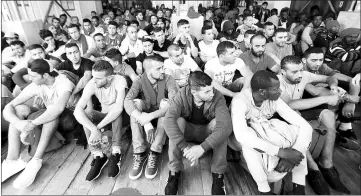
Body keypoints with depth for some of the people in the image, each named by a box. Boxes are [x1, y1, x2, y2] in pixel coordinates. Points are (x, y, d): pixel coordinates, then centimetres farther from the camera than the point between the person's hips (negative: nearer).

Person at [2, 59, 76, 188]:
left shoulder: (63, 82, -22)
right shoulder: (35, 86, -6)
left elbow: (59, 107, -40)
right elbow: (9, 106, -12)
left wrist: (32, 124, -40)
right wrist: (18, 122, -32)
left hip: (66, 119, -5)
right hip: (47, 119, 6)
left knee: (55, 113, -36)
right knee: (19, 109, -15)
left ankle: (36, 161, -31)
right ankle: (13, 159, -22)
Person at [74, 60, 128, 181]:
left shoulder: (119, 81, -26)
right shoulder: (91, 84, -18)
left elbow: (118, 108, -38)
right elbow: (78, 110, -30)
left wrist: (98, 127, -40)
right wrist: (93, 129, -44)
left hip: (121, 118, -3)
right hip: (104, 117, 3)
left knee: (117, 112, -35)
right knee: (86, 113, -24)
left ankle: (116, 153, -28)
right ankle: (98, 155, -24)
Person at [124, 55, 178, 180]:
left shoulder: (168, 79, -13)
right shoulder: (140, 82, -10)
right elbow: (127, 101, -27)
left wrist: (150, 116, -43)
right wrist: (141, 117, -46)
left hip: (163, 117, -1)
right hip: (146, 117, 1)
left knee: (166, 102, -31)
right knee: (136, 103, -27)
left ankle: (155, 154, -29)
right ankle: (140, 153, -26)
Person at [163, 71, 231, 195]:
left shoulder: (217, 97, -25)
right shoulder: (183, 95, -25)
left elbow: (226, 125, -38)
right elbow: (168, 120, -36)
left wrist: (202, 147, -47)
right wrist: (185, 147, -45)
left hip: (207, 131, 0)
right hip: (187, 130, 0)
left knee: (218, 123, -31)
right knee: (178, 121, -31)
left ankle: (218, 175, -18)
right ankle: (174, 172, -19)